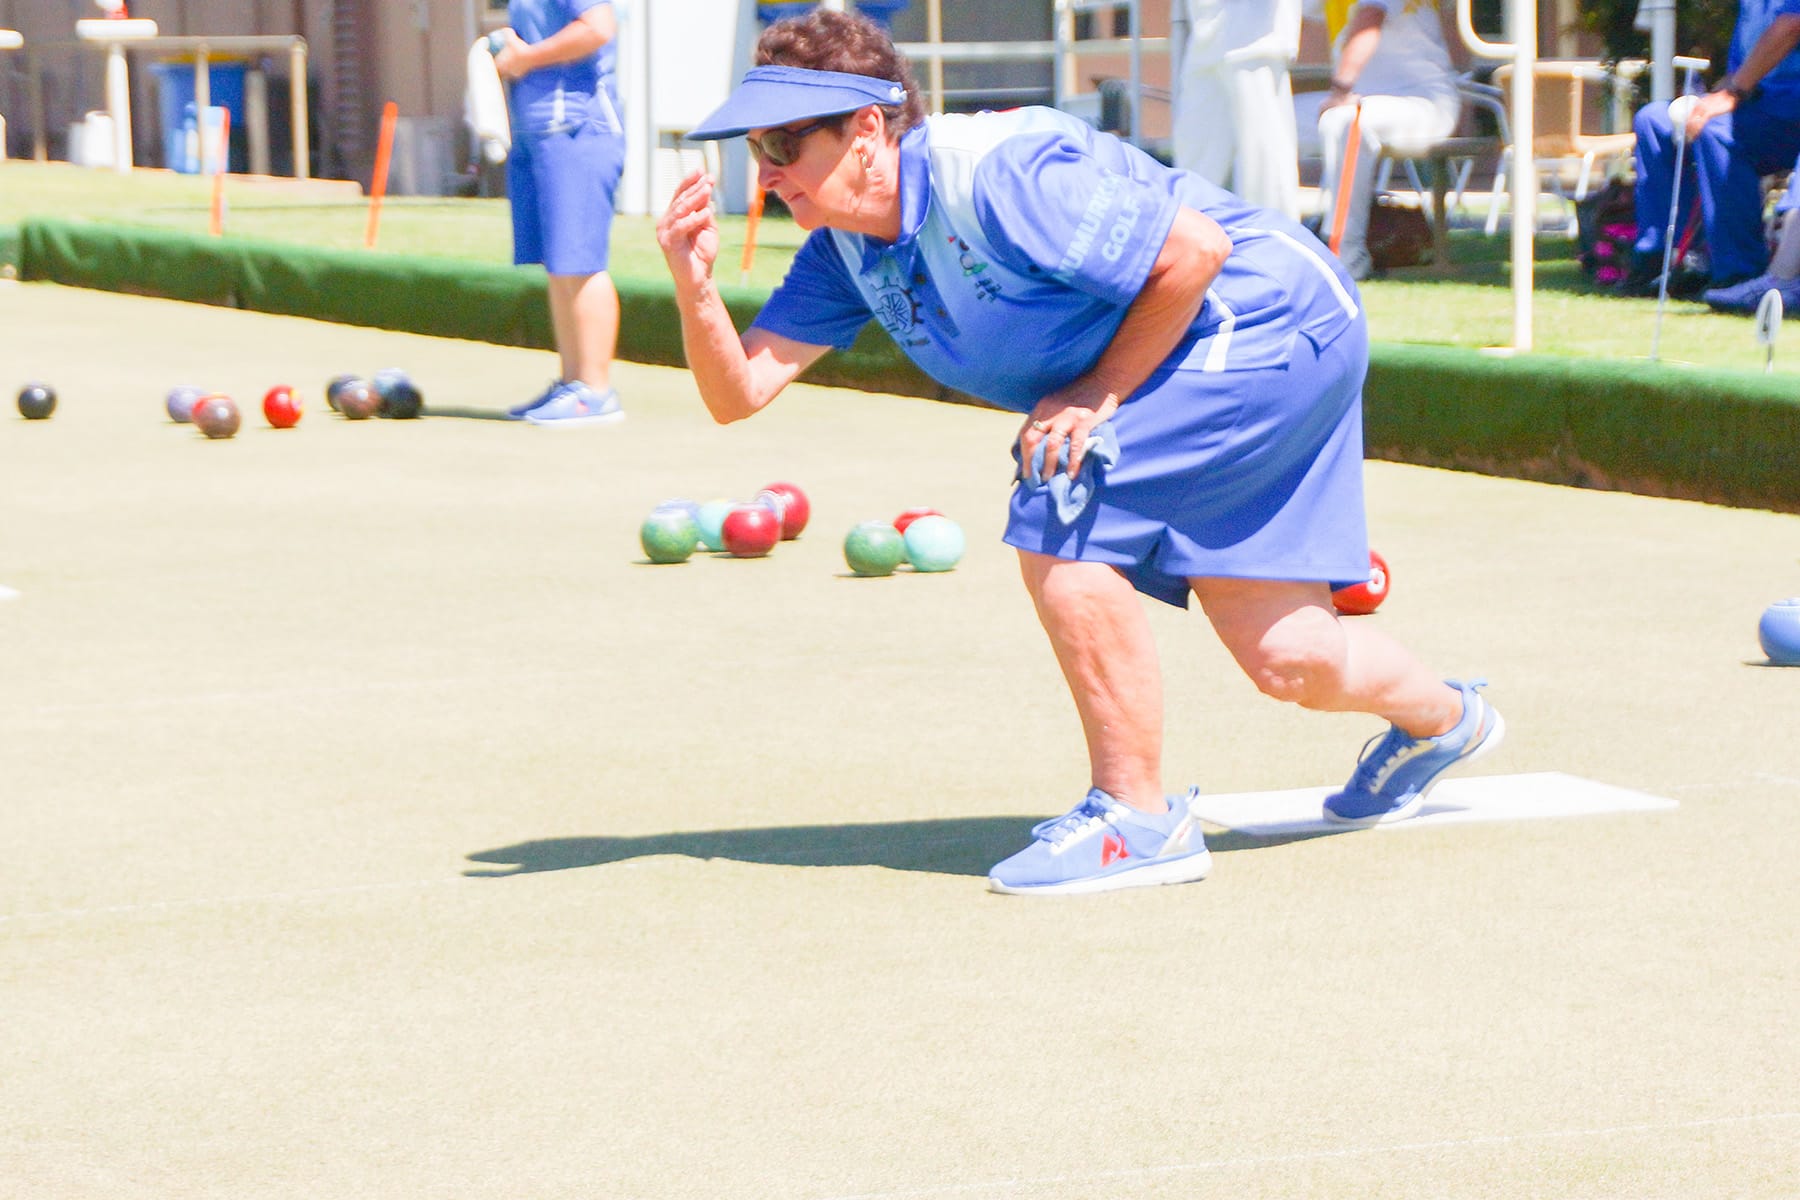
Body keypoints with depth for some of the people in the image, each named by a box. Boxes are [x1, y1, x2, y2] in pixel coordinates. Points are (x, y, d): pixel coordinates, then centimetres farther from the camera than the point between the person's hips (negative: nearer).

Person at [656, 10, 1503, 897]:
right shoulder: (846, 244, -1)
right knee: (1283, 662, 13)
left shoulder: (993, 176, -28)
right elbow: (739, 391, -6)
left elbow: (1196, 249, -25)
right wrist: (695, 288, -23)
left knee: (1061, 537, -21)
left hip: (1269, 319, -9)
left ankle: (1138, 819, -9)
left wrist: (1101, 393, -21)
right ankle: (1441, 718, 44)